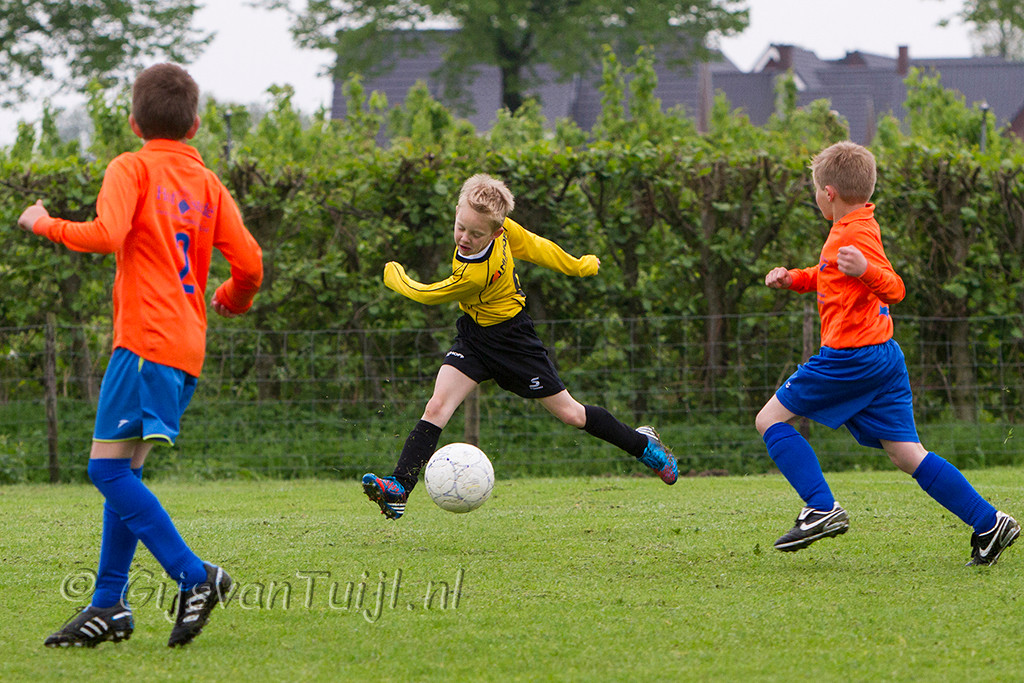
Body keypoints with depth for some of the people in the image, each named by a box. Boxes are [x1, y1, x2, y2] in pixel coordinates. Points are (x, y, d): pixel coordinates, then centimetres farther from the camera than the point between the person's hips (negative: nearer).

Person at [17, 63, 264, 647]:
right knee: (123, 470, 12)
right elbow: (249, 261, 8)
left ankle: (195, 577, -19)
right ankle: (110, 605, 11)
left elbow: (108, 234, -18)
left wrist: (45, 224, -2)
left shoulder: (132, 168, -1)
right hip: (189, 345, 8)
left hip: (147, 340, -8)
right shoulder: (208, 183, 16)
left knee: (109, 466, -10)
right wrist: (233, 299, 29)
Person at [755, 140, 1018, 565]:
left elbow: (894, 290, -25)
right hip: (883, 356, 10)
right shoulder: (854, 227, 17)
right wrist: (794, 279, 24)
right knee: (906, 454, 5)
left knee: (771, 418, 0)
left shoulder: (856, 234, -13)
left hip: (852, 356, -10)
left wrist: (865, 270, -43)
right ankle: (988, 523, -2)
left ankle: (822, 509, -11)